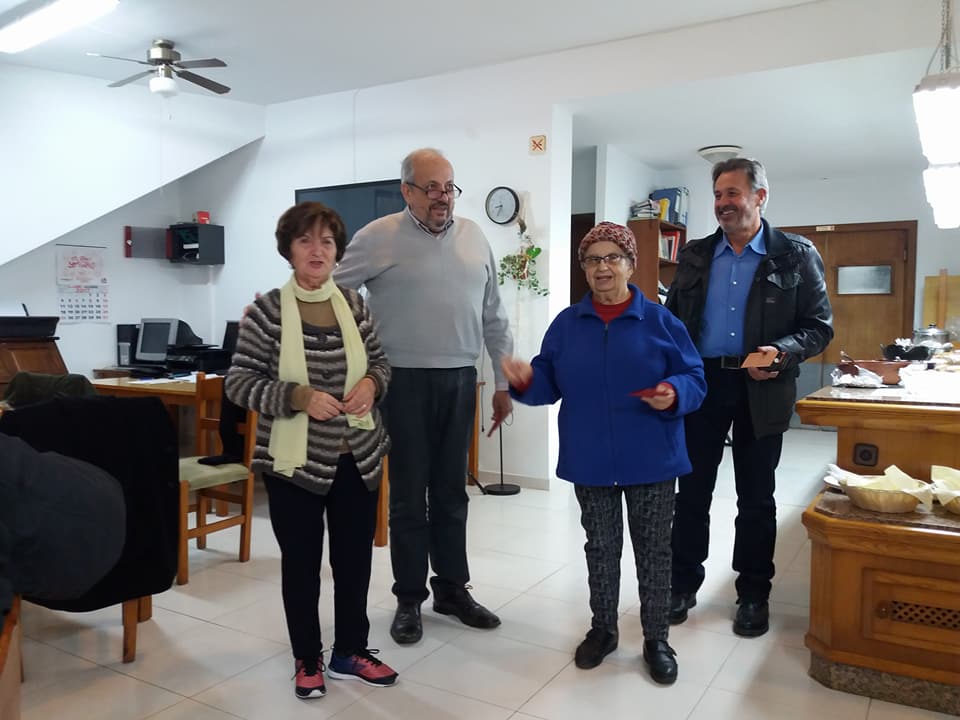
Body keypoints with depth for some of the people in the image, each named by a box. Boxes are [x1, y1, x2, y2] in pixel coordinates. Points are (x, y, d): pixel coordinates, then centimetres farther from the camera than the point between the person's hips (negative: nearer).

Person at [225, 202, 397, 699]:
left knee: (355, 557, 14)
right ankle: (307, 659, 32)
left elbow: (380, 362, 11)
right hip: (296, 461, -3)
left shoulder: (354, 304, 2)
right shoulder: (267, 310, -9)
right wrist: (299, 396, -23)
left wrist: (371, 384, -11)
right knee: (301, 561, 12)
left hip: (358, 456, 4)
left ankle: (350, 651, 34)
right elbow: (238, 382, -10)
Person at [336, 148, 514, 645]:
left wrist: (503, 381, 11)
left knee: (451, 492, 13)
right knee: (408, 494, 6)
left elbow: (493, 318, 12)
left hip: (460, 381, 4)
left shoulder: (474, 238, 9)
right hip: (404, 382, -3)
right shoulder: (378, 237, -3)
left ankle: (452, 590, 27)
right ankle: (409, 598, 21)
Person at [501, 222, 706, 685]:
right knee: (601, 548, 16)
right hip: (591, 463, 2)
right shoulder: (567, 324, 4)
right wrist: (526, 382, -16)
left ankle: (656, 640, 27)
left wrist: (674, 394, -24)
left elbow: (695, 380, -3)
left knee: (653, 550, 9)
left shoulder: (660, 321, -4)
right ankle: (602, 629, 35)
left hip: (651, 462, -2)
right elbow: (550, 384, 5)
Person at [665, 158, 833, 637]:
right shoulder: (695, 254, 7)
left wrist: (781, 351, -20)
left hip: (760, 390, -2)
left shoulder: (796, 255, 0)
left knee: (756, 498, 9)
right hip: (701, 383, 2)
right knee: (691, 490, 9)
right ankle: (683, 585, 24)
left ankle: (753, 595, 25)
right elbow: (673, 319, 9)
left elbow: (820, 327, -1)